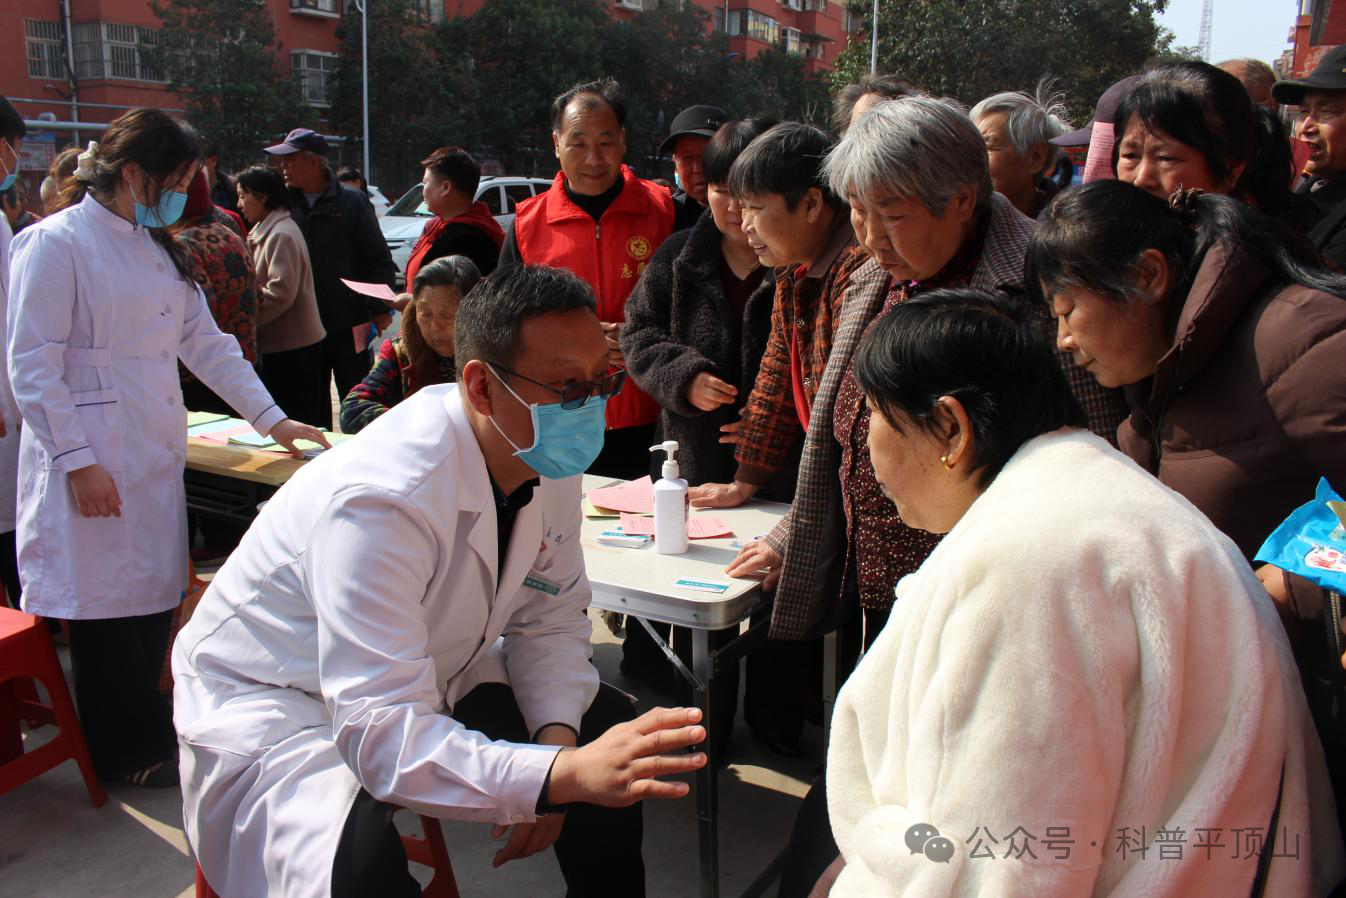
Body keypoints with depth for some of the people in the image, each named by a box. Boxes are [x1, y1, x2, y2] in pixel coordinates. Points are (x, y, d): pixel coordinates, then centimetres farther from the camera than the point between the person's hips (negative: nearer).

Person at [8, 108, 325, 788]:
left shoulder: (157, 247, 17)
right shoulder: (56, 243, -9)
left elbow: (206, 343, 16)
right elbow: (32, 364, -13)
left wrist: (273, 421, 11)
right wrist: (76, 462, -17)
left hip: (156, 456, 8)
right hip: (93, 463, -7)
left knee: (154, 596, 10)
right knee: (107, 604, 1)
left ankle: (145, 736, 25)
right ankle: (125, 753, 17)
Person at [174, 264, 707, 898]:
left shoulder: (548, 456, -11)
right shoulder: (379, 501, -35)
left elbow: (550, 618, 0)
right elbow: (382, 734, -38)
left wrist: (557, 736, -18)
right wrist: (560, 774, -48)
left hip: (422, 675, 8)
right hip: (273, 703, -7)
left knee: (608, 732, 1)